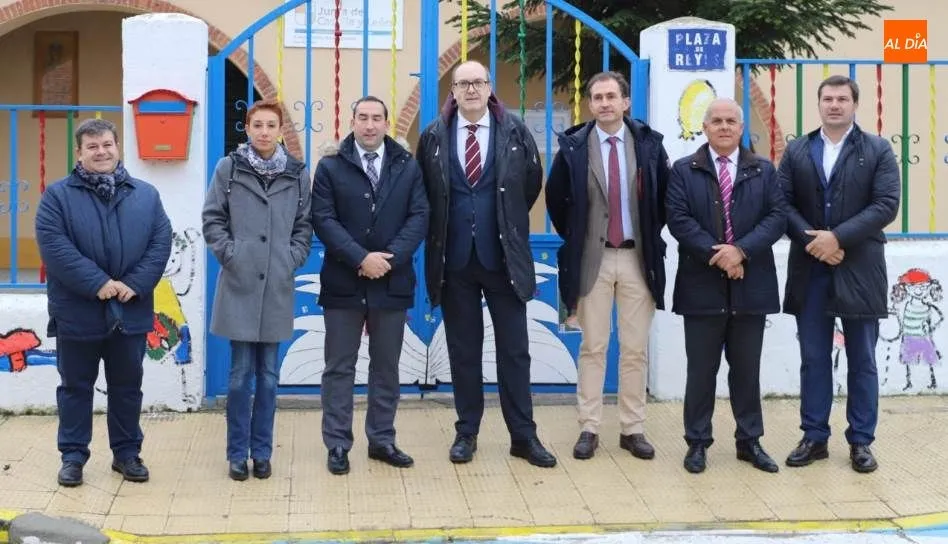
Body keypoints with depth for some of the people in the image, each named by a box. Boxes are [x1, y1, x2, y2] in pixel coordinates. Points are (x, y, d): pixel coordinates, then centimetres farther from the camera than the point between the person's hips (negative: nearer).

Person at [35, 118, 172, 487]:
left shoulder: (146, 195, 6)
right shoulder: (58, 195, -3)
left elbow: (161, 242, -1)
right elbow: (53, 245, -14)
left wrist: (135, 284, -14)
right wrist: (97, 283, -21)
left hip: (130, 312, 2)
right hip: (77, 312, -2)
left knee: (128, 386, 12)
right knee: (76, 386, 9)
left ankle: (127, 452, 25)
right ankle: (73, 456, 19)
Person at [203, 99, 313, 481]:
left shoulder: (298, 173, 5)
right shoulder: (228, 168, 0)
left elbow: (304, 225, 10)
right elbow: (212, 219, 2)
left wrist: (293, 259, -2)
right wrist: (229, 254, -8)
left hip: (278, 286, 2)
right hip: (239, 284, -2)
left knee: (268, 374, 8)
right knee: (241, 373, 2)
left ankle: (262, 451, 19)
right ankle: (238, 453, 13)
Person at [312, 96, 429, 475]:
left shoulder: (408, 167, 6)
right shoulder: (330, 167, 2)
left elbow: (419, 217, -2)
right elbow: (323, 220, -7)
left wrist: (390, 258, -15)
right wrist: (361, 259, -17)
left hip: (392, 282, 2)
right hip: (344, 283, -2)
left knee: (386, 368, 10)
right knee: (339, 367, 3)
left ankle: (382, 440, 21)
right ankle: (338, 445, 10)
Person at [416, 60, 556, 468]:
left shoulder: (515, 132, 0)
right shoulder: (434, 136, 1)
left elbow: (532, 184, 9)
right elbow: (423, 192, 10)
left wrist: (508, 223, 11)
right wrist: (442, 230, 9)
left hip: (503, 258, 0)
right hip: (455, 260, 1)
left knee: (514, 349, 4)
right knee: (463, 349, 9)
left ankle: (523, 435, 12)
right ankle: (467, 432, 19)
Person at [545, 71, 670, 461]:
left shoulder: (648, 143, 1)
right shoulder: (574, 146, -2)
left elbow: (665, 196, 11)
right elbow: (555, 198, 8)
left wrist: (652, 236, 8)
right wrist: (574, 238, 7)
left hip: (638, 257, 1)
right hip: (592, 258, -1)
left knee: (635, 349, 6)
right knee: (592, 347, 3)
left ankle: (633, 429, 14)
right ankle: (589, 428, 10)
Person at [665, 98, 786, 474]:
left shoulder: (764, 170, 9)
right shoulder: (684, 170, 4)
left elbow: (777, 217, -1)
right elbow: (678, 219, -7)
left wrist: (741, 250, -16)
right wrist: (716, 254, -16)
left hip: (750, 286, 2)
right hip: (702, 286, -1)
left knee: (747, 369, 9)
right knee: (701, 369, 4)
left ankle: (750, 440, 19)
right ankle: (697, 442, 13)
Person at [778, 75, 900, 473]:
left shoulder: (878, 150, 1)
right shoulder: (796, 151, 9)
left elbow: (886, 205, -9)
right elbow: (783, 203, 1)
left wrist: (838, 237, -18)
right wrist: (810, 239, -14)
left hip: (859, 270, -2)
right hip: (810, 268, 2)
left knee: (862, 361, 5)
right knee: (813, 359, 7)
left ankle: (860, 441, 14)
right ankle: (814, 437, 16)